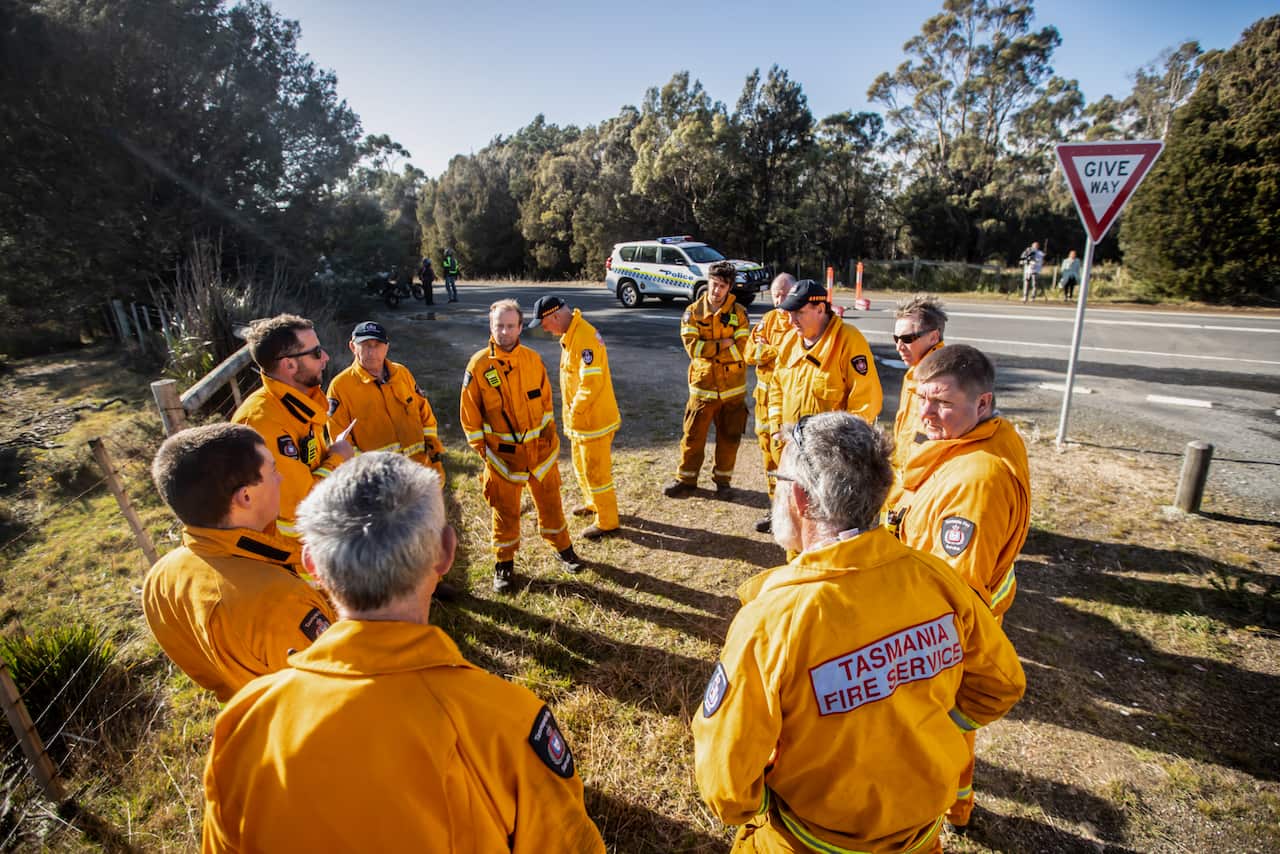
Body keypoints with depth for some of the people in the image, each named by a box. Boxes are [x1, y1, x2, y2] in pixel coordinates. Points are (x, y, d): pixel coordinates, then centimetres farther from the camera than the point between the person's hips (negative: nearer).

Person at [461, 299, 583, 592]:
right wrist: (483, 450, -5)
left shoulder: (533, 359, -3)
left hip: (540, 448, 3)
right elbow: (470, 416, -5)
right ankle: (504, 563, 29)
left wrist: (550, 434, 7)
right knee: (505, 510, 10)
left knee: (550, 500, 16)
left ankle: (562, 548, 36)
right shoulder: (479, 365, -11)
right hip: (502, 453, -2)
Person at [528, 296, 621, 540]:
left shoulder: (585, 338, -26)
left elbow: (591, 384, -30)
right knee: (581, 465, 25)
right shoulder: (570, 333, 6)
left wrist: (574, 412, -18)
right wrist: (571, 412, 13)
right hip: (580, 419, 10)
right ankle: (593, 503, 46)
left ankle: (607, 521, 20)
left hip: (594, 419, -10)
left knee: (595, 471, 4)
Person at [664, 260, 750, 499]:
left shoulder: (739, 312, -2)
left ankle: (723, 479, 27)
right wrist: (724, 344, -15)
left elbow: (742, 349, -12)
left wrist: (708, 349, -13)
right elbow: (692, 346, -13)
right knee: (693, 435, 7)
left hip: (733, 388, 1)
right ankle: (686, 479, 22)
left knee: (729, 436, 11)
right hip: (703, 386, 0)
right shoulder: (693, 312, -1)